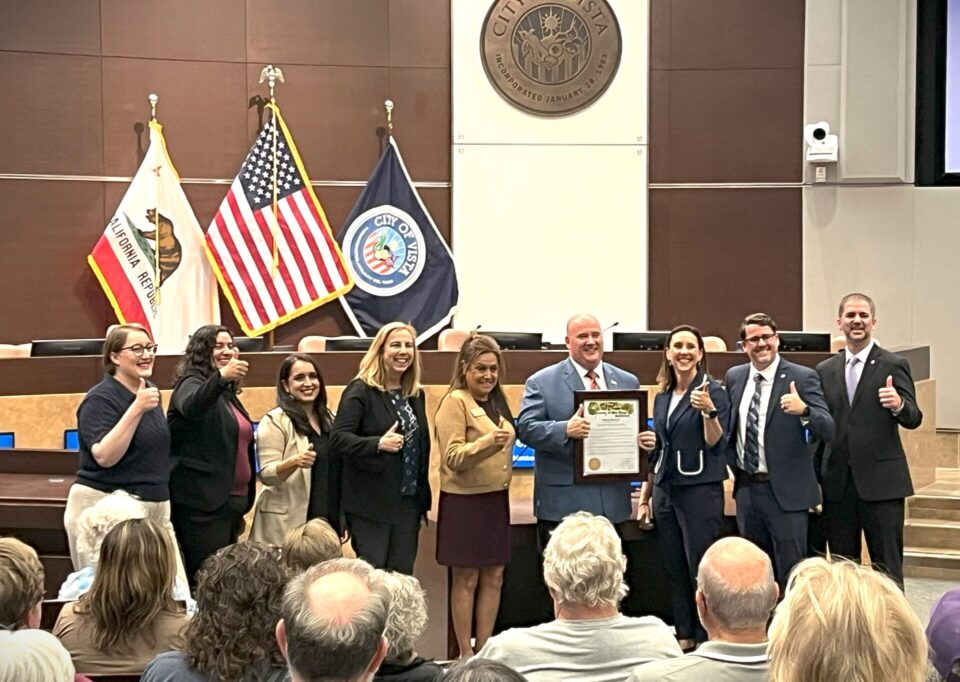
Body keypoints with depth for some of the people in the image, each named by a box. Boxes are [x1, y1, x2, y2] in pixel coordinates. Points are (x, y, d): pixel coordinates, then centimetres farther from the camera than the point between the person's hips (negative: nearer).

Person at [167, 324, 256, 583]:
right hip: (203, 504, -9)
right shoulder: (191, 384, -6)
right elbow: (191, 406, -32)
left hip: (231, 501, 9)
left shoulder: (228, 394, 18)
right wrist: (221, 377, -50)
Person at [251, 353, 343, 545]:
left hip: (328, 523, 6)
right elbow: (266, 475, -12)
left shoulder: (330, 419, 13)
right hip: (288, 526, -6)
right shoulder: (275, 421, -6)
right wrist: (294, 462, -30)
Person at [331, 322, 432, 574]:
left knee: (402, 574, 8)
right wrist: (378, 444, -28)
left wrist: (423, 493, 14)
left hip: (410, 501, 6)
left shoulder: (416, 395, 12)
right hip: (372, 502, -6)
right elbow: (338, 439, -17)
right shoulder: (361, 391, -8)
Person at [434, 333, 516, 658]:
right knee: (466, 579, 1)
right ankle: (465, 653, 9)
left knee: (494, 577, 9)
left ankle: (484, 648, 17)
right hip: (464, 500, -7)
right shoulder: (455, 402, -11)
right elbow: (452, 457, -19)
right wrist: (488, 442, -32)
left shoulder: (496, 400, 12)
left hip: (496, 499, 7)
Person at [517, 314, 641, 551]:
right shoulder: (542, 382, 2)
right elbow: (526, 428, -7)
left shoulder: (628, 382, 15)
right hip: (563, 503, -4)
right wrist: (565, 430, -24)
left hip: (612, 503, 4)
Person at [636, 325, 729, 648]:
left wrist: (709, 412, -31)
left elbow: (715, 443, -14)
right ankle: (684, 638, 18)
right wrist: (645, 497, 19)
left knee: (701, 570, -6)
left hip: (701, 490, -6)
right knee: (675, 571, 10)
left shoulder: (713, 391, -6)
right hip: (665, 490, 7)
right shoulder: (662, 397, 13)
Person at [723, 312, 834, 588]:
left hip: (785, 491, -5)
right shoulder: (734, 377, 7)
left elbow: (828, 431, -17)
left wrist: (803, 410, -34)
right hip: (746, 488, 6)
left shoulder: (802, 377, -9)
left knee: (791, 573, -2)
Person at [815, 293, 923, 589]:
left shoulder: (894, 366, -1)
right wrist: (816, 477, 10)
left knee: (887, 568, -1)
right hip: (837, 484, 4)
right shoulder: (825, 370, 11)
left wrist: (899, 405, -29)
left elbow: (913, 419, -6)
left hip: (880, 483, -4)